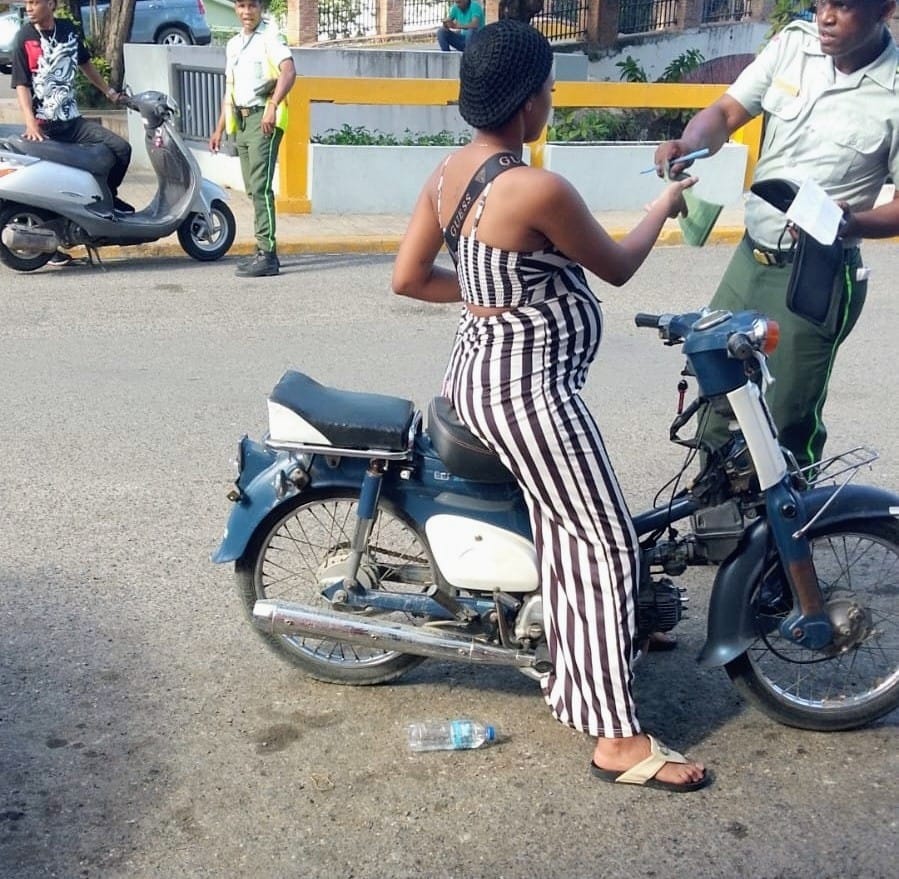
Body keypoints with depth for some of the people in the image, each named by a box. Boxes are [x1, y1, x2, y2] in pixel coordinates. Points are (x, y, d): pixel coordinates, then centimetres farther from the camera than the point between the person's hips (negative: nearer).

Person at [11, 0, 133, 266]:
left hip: (72, 120, 4)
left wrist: (109, 91, 29)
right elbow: (21, 84, -10)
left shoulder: (68, 30, 7)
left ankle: (108, 197, 15)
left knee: (121, 148, -10)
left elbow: (84, 63, 24)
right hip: (44, 125, -4)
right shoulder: (24, 37, -5)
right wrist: (30, 123, -22)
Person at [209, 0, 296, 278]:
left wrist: (273, 107, -34)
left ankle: (267, 254, -16)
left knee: (261, 187, -15)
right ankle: (263, 251, 15)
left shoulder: (270, 37, -5)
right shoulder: (234, 44, 20)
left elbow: (289, 71, -22)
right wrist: (219, 129, 21)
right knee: (253, 189, 9)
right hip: (241, 121, 8)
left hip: (264, 119, -8)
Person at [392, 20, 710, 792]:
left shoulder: (447, 174, 4)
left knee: (565, 535, 18)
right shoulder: (539, 190, -22)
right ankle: (619, 738, 5)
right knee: (610, 547, -2)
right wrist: (667, 204, 10)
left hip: (478, 373, 10)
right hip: (528, 391, -10)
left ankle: (571, 684, 29)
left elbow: (407, 277, 9)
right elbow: (617, 268, -8)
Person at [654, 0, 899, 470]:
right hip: (749, 256, 6)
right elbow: (726, 112, -3)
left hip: (816, 277, -6)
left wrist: (852, 222, -31)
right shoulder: (793, 43, -2)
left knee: (786, 423, 2)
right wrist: (687, 145, -25)